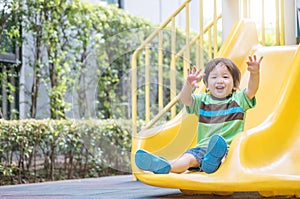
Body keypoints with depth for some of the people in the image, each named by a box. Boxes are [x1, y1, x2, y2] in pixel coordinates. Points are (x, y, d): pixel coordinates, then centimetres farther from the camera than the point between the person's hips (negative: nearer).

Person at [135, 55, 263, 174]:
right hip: (203, 147, 2)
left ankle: (213, 161, -70)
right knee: (190, 156, -28)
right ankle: (166, 167, -56)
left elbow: (251, 91, -7)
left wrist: (255, 73, -28)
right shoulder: (202, 101, 15)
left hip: (229, 148, -1)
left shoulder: (238, 100, 12)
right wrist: (189, 85, -26)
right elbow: (184, 99, -3)